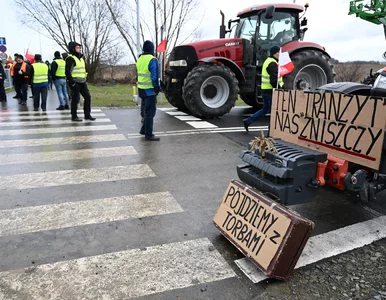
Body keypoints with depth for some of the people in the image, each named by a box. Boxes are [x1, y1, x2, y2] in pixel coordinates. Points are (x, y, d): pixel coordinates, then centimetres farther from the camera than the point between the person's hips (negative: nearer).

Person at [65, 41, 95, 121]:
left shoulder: (81, 57, 17)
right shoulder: (70, 58, -10)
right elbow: (67, 71, -15)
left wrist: (85, 79, 17)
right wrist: (71, 82, -18)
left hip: (82, 82, 8)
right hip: (75, 83, -8)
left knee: (88, 97, 7)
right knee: (75, 99, -3)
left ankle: (87, 115, 15)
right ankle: (74, 116, 8)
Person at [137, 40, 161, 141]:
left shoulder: (139, 60, 11)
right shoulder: (152, 60, -15)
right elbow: (155, 76, -19)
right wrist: (158, 87, -9)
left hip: (141, 89, 8)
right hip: (150, 90, -8)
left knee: (147, 111, 21)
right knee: (150, 112, -1)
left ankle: (144, 130, 27)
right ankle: (148, 135, 3)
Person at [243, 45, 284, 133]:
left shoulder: (268, 61, 17)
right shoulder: (273, 64, -17)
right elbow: (274, 80, -24)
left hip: (265, 90, 10)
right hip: (271, 90, -10)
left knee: (265, 109, 19)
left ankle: (247, 121, 17)